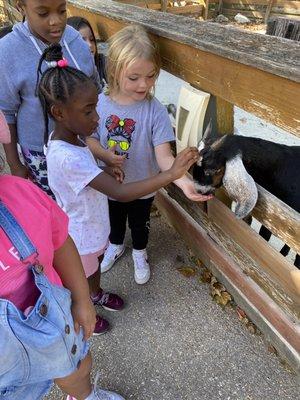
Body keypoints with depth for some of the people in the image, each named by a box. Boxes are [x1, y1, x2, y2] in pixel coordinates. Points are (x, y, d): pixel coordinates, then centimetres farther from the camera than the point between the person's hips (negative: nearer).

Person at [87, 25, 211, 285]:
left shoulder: (155, 110, -24)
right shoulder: (100, 103, -17)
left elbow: (163, 155, -28)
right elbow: (90, 139, -8)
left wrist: (184, 181, -46)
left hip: (142, 187, -2)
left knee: (140, 224, 25)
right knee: (114, 220, 29)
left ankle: (139, 253, 56)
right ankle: (116, 246, 62)